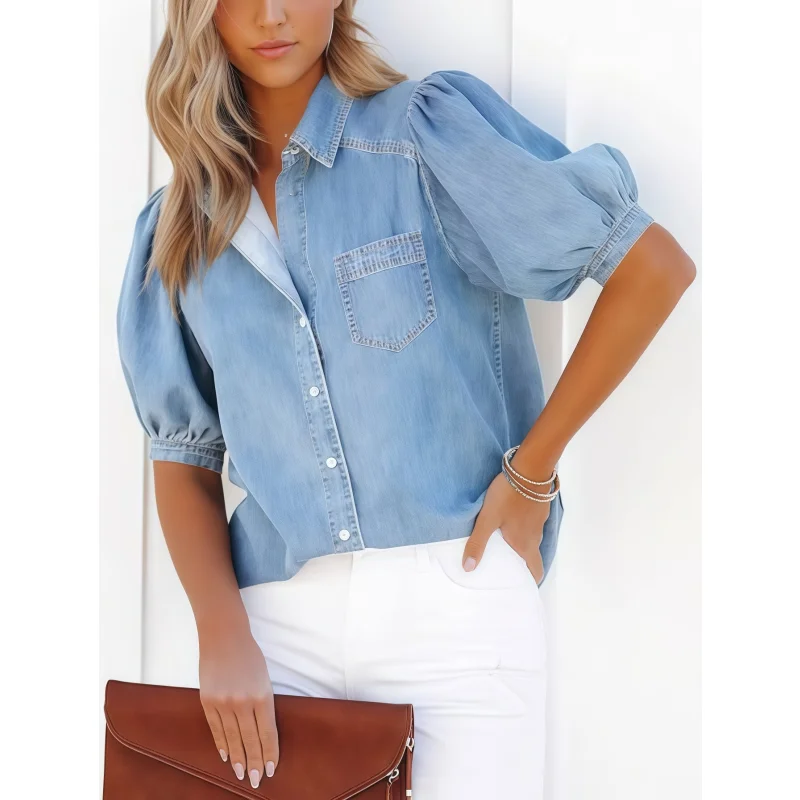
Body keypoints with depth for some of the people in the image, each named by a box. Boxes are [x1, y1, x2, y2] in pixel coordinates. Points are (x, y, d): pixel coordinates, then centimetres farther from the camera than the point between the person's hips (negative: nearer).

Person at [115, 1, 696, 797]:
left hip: (454, 591, -3)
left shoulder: (426, 132, -3)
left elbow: (655, 266, -6)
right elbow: (184, 455, 10)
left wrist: (530, 471, -6)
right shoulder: (178, 226, 10)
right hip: (279, 618, 3)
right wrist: (222, 636, -4)